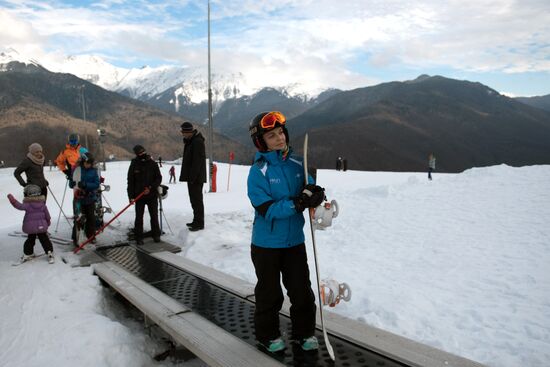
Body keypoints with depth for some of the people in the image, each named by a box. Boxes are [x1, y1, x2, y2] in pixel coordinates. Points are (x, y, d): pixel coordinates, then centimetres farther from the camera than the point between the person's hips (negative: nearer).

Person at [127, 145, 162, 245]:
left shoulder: (153, 164, -1)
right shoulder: (134, 165, -1)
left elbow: (159, 178, 0)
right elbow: (130, 182, 0)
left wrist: (151, 187, -15)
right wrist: (131, 196, -6)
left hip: (152, 195, 0)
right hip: (139, 196, 0)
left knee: (154, 216, 7)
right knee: (139, 217, 2)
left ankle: (156, 235, 20)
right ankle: (139, 237, 12)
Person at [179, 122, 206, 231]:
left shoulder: (197, 142, -16)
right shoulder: (189, 141, 16)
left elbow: (197, 161, -22)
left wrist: (192, 177, -22)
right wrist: (188, 176, 18)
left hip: (196, 177, -10)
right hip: (191, 177, 10)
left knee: (197, 200, -6)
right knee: (194, 199, 16)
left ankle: (199, 223, 1)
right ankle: (196, 221, 25)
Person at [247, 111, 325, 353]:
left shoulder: (298, 163, -2)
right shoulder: (258, 171, -16)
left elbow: (310, 188, 6)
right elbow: (267, 210, -22)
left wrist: (315, 193, -18)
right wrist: (298, 203, -33)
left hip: (295, 240, 4)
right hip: (266, 244, -4)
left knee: (302, 290, 13)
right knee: (269, 293, 14)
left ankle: (304, 332, 34)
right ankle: (267, 335, 35)